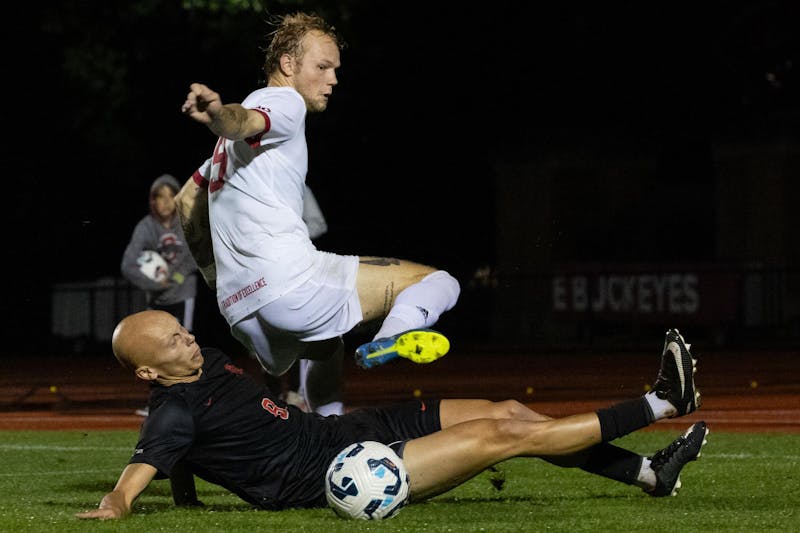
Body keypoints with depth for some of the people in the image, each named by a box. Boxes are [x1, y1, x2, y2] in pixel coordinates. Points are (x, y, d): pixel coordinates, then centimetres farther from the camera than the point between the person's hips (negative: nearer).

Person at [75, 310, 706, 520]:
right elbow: (129, 485, -28)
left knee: (511, 412, 3)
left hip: (344, 429, 10)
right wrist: (109, 510, -45)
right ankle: (664, 403, -6)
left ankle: (649, 472, 13)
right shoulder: (175, 415, -15)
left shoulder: (208, 364, 10)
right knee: (501, 434, -13)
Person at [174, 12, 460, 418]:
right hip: (289, 282, -9)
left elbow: (187, 201, 34)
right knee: (439, 284, -8)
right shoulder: (285, 102, 1)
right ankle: (393, 338, -35)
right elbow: (243, 122, -24)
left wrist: (217, 274, 38)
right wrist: (218, 113, -47)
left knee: (326, 349, 40)